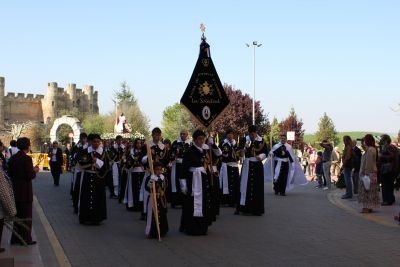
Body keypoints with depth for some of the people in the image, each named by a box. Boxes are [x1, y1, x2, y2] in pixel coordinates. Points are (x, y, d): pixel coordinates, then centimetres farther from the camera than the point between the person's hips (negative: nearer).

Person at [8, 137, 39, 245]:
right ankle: (26, 239, 9)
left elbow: (10, 173, 10)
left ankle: (15, 238, 23)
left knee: (17, 214, 18)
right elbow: (30, 176, -20)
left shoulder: (12, 158, 5)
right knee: (26, 215, 4)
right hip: (25, 191, -7)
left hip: (15, 190, 7)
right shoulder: (26, 158, -17)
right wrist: (35, 171, 0)